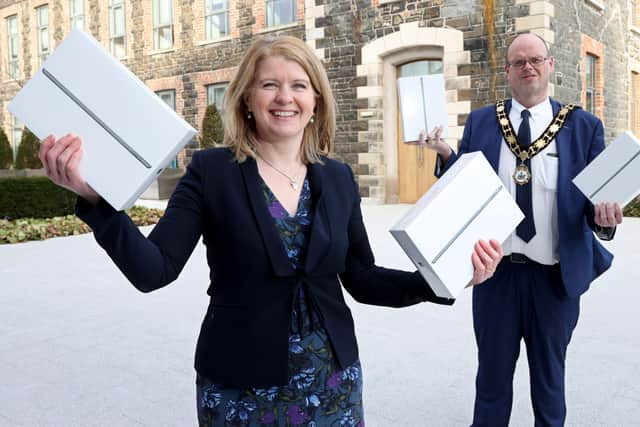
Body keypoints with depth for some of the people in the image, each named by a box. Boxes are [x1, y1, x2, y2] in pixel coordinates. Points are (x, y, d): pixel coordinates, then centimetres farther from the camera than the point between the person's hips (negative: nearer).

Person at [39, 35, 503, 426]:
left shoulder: (338, 177, 1)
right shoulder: (211, 170, -8)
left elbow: (361, 279, 3)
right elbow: (153, 269, -14)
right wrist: (96, 198, -29)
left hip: (332, 381, 3)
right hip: (239, 386, -2)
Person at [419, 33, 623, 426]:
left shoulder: (584, 126, -1)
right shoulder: (480, 123, 2)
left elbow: (596, 196, 0)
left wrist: (604, 213, -23)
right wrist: (446, 155, -17)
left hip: (556, 275, 0)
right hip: (496, 271, 1)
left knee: (549, 377, 20)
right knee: (493, 375, 17)